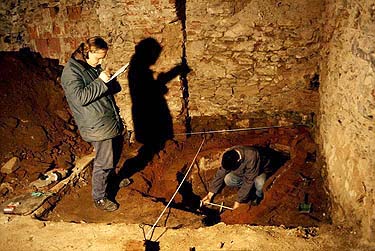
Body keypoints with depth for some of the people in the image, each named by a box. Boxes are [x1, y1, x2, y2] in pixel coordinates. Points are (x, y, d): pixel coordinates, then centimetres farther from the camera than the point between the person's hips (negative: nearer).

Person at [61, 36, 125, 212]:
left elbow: (111, 89, 23)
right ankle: (99, 198, 18)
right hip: (98, 127, -9)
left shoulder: (93, 67, 12)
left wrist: (110, 81, 0)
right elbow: (80, 97, -27)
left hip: (112, 121, 9)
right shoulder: (71, 71, -15)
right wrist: (100, 81, -23)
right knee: (103, 162, 0)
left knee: (114, 155, 24)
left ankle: (111, 179, 48)